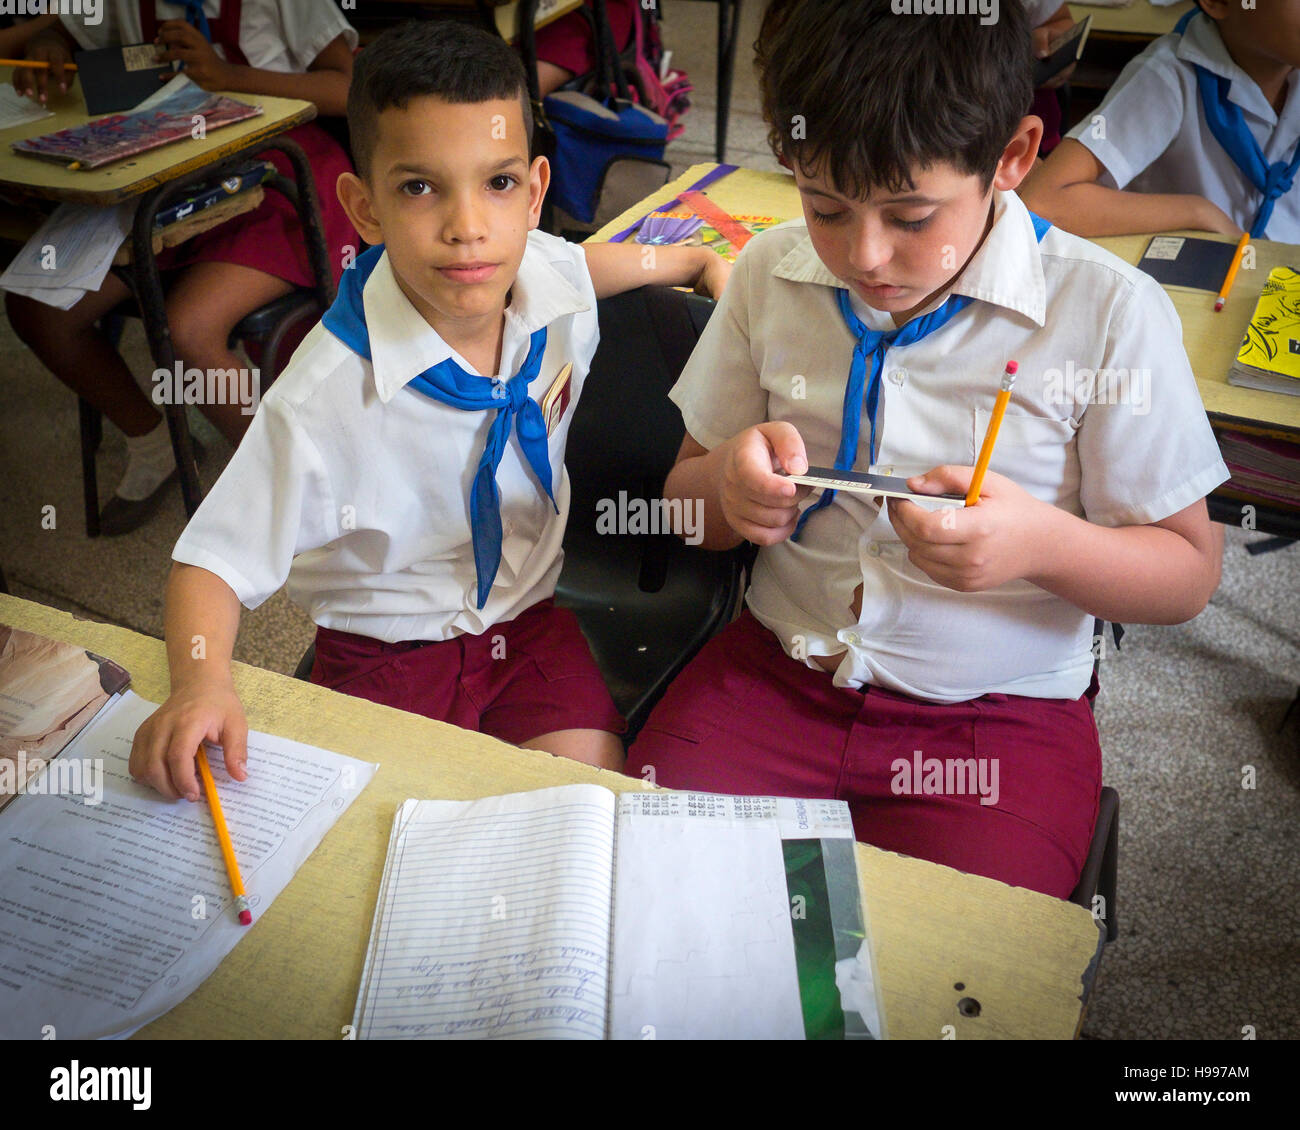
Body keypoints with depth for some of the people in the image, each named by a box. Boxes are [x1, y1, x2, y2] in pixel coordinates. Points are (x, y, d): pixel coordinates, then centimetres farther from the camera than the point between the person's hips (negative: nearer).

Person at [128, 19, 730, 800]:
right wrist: (201, 685, -35)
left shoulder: (551, 279, -11)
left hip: (528, 620, 4)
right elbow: (213, 561, -18)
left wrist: (696, 260, 24)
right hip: (388, 653, -3)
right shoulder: (323, 401, -27)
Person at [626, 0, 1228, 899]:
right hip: (779, 667, 3)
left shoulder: (1109, 313, -10)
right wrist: (727, 484, -15)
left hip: (998, 713, -2)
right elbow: (690, 505, 10)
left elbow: (1189, 572, -3)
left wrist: (1041, 543, -23)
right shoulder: (770, 275, 0)